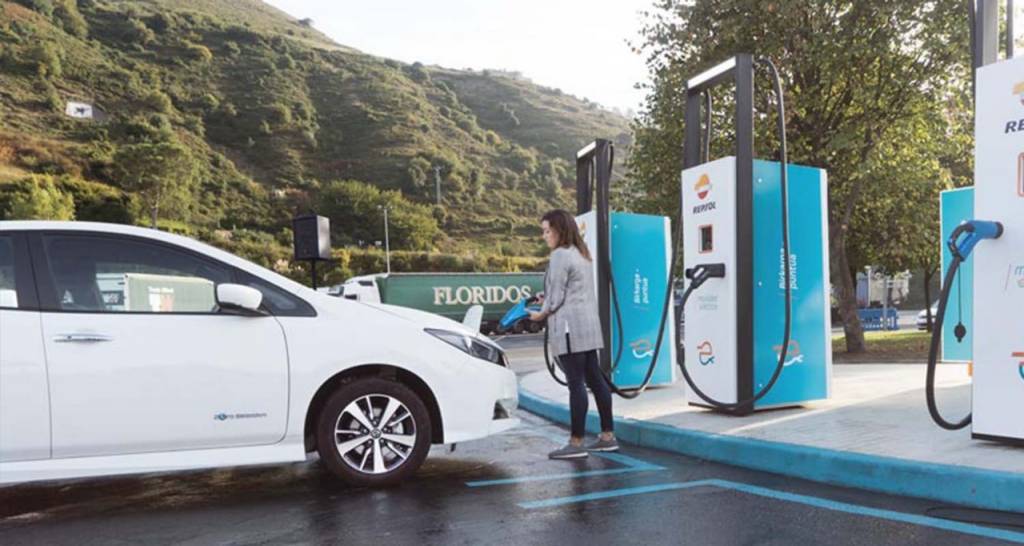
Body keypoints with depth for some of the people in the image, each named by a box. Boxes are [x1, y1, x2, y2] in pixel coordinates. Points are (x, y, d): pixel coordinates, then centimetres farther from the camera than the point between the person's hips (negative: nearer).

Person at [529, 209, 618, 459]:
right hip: (589, 324, 10)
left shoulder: (560, 255, -12)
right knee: (595, 379, 11)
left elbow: (557, 296, -11)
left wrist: (542, 314, 4)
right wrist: (547, 301, 16)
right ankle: (608, 436, 17)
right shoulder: (582, 253, 18)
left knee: (576, 383, -7)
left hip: (570, 327, -10)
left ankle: (576, 442, -2)